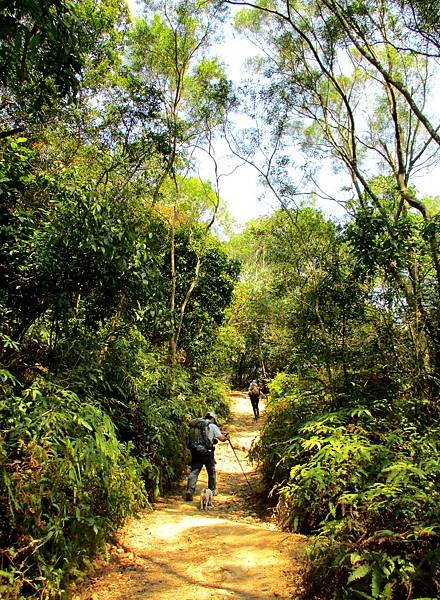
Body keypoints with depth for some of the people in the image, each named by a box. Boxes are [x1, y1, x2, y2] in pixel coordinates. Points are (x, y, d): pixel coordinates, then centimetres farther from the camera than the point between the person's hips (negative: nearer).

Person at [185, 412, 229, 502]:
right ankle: (212, 491, 28)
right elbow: (221, 438, -6)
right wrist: (226, 437, 18)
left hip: (196, 452, 3)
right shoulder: (213, 426, -3)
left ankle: (189, 491, -12)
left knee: (194, 472, 2)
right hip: (207, 453, -3)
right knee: (212, 472, 16)